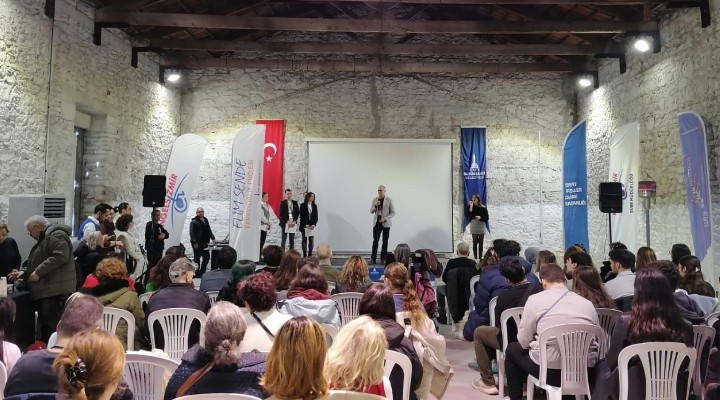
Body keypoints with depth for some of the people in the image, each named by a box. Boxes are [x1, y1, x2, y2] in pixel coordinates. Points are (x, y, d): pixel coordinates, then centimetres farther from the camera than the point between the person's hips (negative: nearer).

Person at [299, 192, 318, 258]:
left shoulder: (314, 206, 8)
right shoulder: (303, 205, -2)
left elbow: (316, 217, 7)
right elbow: (301, 216, -6)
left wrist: (314, 224, -8)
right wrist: (306, 225, -14)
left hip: (312, 226, 3)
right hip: (304, 226, -3)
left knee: (311, 241, 2)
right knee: (304, 240, 1)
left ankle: (310, 254, 7)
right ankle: (305, 254, 3)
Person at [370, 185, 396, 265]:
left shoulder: (389, 200, -4)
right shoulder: (375, 199, 5)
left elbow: (393, 212, -3)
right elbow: (371, 211, 6)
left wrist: (385, 219, -16)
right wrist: (375, 206, -14)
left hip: (386, 223, -2)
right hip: (376, 222, 2)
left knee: (385, 241, 3)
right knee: (375, 240, -2)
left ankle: (383, 259, 10)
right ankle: (373, 259, 1)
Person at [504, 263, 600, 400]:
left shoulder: (535, 299, -5)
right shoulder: (588, 303, 6)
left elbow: (524, 342, -2)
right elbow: (596, 341, 13)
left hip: (550, 371, -4)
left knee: (512, 349, 24)